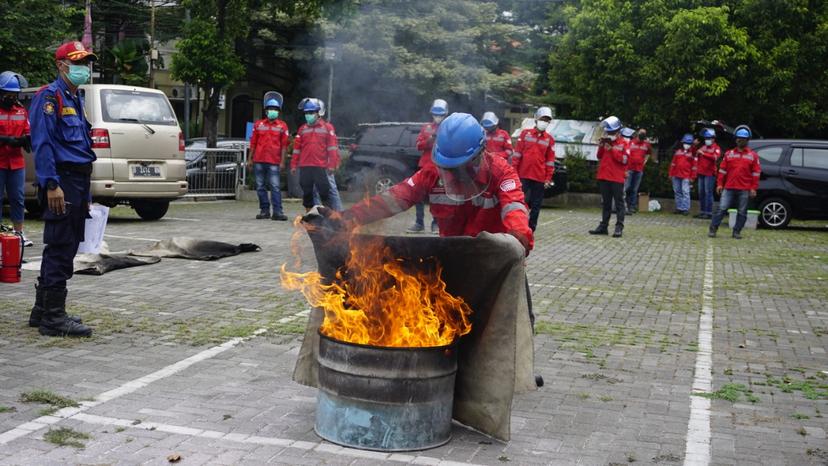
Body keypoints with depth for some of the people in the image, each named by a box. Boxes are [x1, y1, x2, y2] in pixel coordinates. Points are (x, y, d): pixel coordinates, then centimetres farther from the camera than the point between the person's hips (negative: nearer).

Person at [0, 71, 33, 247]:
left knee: (17, 198, 7)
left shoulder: (22, 111, 13)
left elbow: (27, 132, 18)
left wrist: (26, 139, -4)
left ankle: (18, 232, 15)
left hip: (17, 162, 4)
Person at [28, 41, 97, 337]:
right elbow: (42, 143, -17)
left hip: (78, 181, 10)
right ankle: (53, 318, -4)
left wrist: (86, 194, 20)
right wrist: (52, 185, -24)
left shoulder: (76, 100, 21)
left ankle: (43, 311, 23)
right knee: (60, 251, -8)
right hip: (61, 181, -10)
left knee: (63, 250, 14)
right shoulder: (50, 96, -8)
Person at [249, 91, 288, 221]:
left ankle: (277, 212, -10)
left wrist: (282, 162, -5)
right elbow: (253, 143, 12)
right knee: (260, 187, 5)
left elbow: (284, 145, 2)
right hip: (259, 161, 3)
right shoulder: (258, 124, 11)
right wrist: (250, 159, 8)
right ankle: (264, 210, 13)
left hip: (274, 162, -3)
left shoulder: (282, 126, 5)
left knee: (275, 187, -9)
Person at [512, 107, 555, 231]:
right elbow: (517, 153, 4)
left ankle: (530, 230, 13)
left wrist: (548, 179, 2)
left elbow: (550, 160, 6)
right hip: (523, 176, -1)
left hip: (539, 178, 1)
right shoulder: (525, 133, 4)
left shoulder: (549, 139, 6)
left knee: (535, 205, 5)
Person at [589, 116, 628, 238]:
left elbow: (625, 159, -15)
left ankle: (619, 227, -2)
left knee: (619, 203, -1)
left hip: (617, 178, -6)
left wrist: (612, 150, -16)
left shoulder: (624, 144, -4)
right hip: (604, 177, 6)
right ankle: (604, 226, 17)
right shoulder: (606, 142, 11)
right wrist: (601, 146, -4)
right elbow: (599, 156, 12)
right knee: (605, 203, 12)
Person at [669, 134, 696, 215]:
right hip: (676, 175, 5)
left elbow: (694, 166, 0)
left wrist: (692, 177, -4)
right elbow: (673, 163, 14)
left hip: (686, 177, -5)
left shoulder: (692, 153, 1)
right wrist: (671, 173, 11)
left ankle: (685, 209, -7)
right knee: (677, 191, 8)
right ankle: (679, 208, 16)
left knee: (685, 192, -10)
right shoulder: (678, 152, 12)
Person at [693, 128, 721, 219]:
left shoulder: (716, 148, -2)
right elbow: (695, 155, 18)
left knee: (708, 193, -9)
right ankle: (702, 211, 17)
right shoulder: (703, 147, 17)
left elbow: (715, 157, -20)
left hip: (710, 174, -7)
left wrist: (703, 153, -25)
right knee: (701, 193, 10)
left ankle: (709, 213, -9)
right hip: (701, 173, 7)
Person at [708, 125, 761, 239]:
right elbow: (722, 170, 9)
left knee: (742, 212, 4)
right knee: (722, 208, -4)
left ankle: (737, 231, 13)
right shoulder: (729, 154, 9)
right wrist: (720, 184, 3)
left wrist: (753, 188, -1)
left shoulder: (753, 155, 6)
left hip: (744, 189, 0)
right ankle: (712, 229, 1)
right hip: (729, 187, 0)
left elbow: (756, 173, 4)